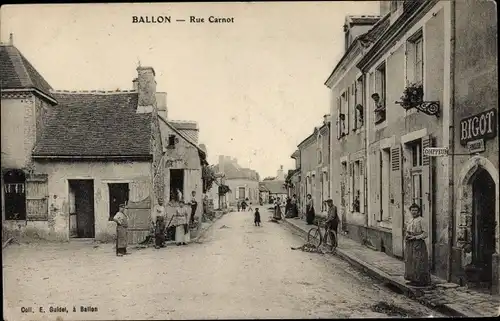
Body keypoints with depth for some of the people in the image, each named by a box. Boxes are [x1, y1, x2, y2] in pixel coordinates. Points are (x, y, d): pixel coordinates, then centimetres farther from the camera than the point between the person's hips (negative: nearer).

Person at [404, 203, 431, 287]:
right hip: (410, 244, 8)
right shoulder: (410, 221, 15)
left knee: (418, 263, -5)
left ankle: (421, 281, 4)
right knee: (410, 262, 10)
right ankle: (413, 280, 19)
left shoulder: (421, 220, -10)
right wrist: (406, 237, 2)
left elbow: (425, 234, -14)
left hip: (418, 244, -8)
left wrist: (414, 237, -19)